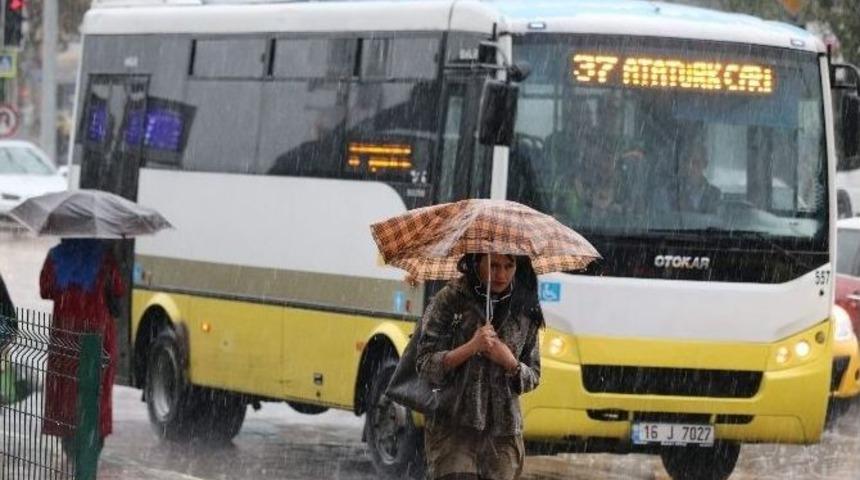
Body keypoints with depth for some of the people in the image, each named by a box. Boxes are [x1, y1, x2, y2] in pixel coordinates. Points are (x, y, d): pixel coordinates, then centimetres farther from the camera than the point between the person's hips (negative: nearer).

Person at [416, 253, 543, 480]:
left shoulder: (525, 310, 8)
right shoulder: (449, 300, -1)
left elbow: (533, 377, 13)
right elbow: (425, 366, -5)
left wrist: (510, 362, -8)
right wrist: (472, 347, -17)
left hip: (503, 433, 3)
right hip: (453, 428, -3)